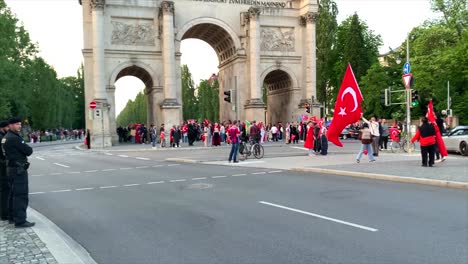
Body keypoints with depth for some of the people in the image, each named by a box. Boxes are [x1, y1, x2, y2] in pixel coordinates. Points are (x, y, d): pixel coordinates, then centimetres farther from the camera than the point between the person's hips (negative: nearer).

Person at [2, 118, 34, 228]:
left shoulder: (6, 137, 14)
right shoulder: (14, 138, -18)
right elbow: (29, 151, -18)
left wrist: (26, 149, 1)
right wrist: (29, 149, 4)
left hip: (12, 168, 10)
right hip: (19, 169, -10)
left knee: (15, 194, 19)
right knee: (21, 195, -7)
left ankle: (14, 217, 29)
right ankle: (20, 221, -6)